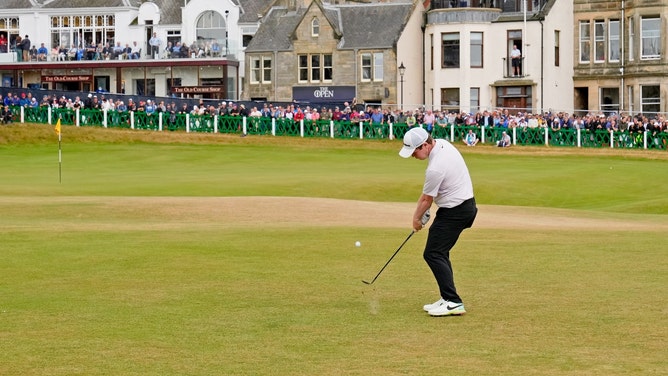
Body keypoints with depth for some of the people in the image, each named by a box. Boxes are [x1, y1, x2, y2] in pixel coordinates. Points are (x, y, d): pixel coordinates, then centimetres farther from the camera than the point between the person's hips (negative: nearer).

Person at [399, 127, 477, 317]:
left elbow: (427, 200, -12)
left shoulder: (435, 168, -28)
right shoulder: (442, 143, 1)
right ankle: (447, 299, 16)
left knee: (433, 254, -11)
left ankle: (453, 302, -16)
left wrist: (417, 218, 6)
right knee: (440, 252, 15)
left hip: (454, 212, -10)